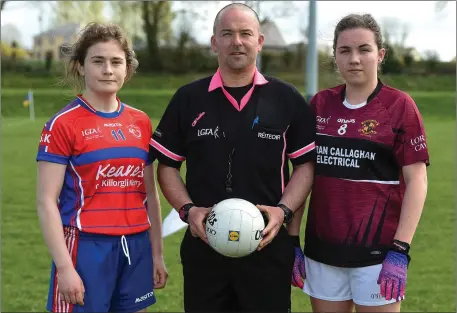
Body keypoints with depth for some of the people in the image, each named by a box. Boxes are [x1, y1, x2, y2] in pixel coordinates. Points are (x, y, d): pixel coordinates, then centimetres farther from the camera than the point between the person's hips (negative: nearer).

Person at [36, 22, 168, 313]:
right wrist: (64, 266, -15)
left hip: (136, 247, 5)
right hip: (86, 247, -5)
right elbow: (46, 201, -9)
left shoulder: (141, 123, 9)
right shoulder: (63, 125, -6)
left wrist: (157, 253, 12)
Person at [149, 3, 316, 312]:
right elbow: (167, 165, 8)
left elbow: (306, 164, 4)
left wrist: (284, 211, -11)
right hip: (204, 245, 1)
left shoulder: (287, 99, 2)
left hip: (268, 246, -1)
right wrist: (187, 210, -7)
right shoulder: (188, 99, 4)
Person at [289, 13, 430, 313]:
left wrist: (400, 251, -14)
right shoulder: (319, 104, 6)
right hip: (321, 250, 4)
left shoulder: (400, 105, -5)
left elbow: (416, 180, -7)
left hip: (377, 252, -4)